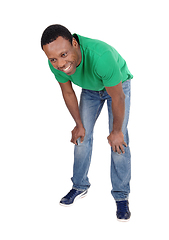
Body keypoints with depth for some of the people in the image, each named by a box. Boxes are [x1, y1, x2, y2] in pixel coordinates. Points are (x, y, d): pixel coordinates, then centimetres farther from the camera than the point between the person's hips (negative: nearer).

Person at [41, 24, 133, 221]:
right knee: (82, 136, 5)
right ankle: (80, 187, 23)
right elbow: (68, 93, -9)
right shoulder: (56, 64, -30)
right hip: (90, 89, 4)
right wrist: (79, 125, 0)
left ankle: (121, 196, 4)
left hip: (118, 85, -4)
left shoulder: (101, 56, -47)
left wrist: (116, 132, -18)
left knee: (119, 141, -10)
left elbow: (117, 98, -32)